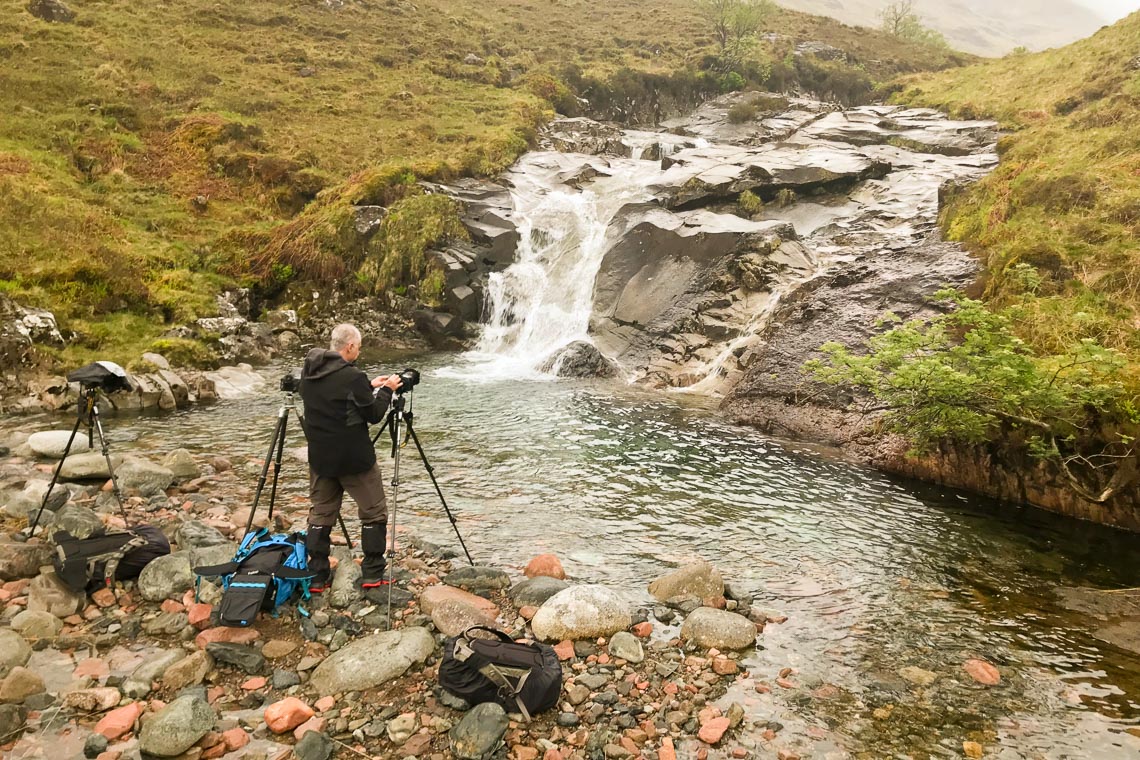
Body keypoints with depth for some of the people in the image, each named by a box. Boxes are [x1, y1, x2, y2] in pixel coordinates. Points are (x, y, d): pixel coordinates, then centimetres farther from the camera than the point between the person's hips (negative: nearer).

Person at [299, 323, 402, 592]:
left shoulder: (308, 372, 4)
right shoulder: (352, 376, -19)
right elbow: (373, 415, -11)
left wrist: (369, 387, 16)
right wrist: (387, 390, 2)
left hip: (320, 457, 7)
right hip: (354, 458, -6)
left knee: (320, 514, 14)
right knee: (374, 513, 7)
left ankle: (317, 577, 15)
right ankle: (372, 575, 10)